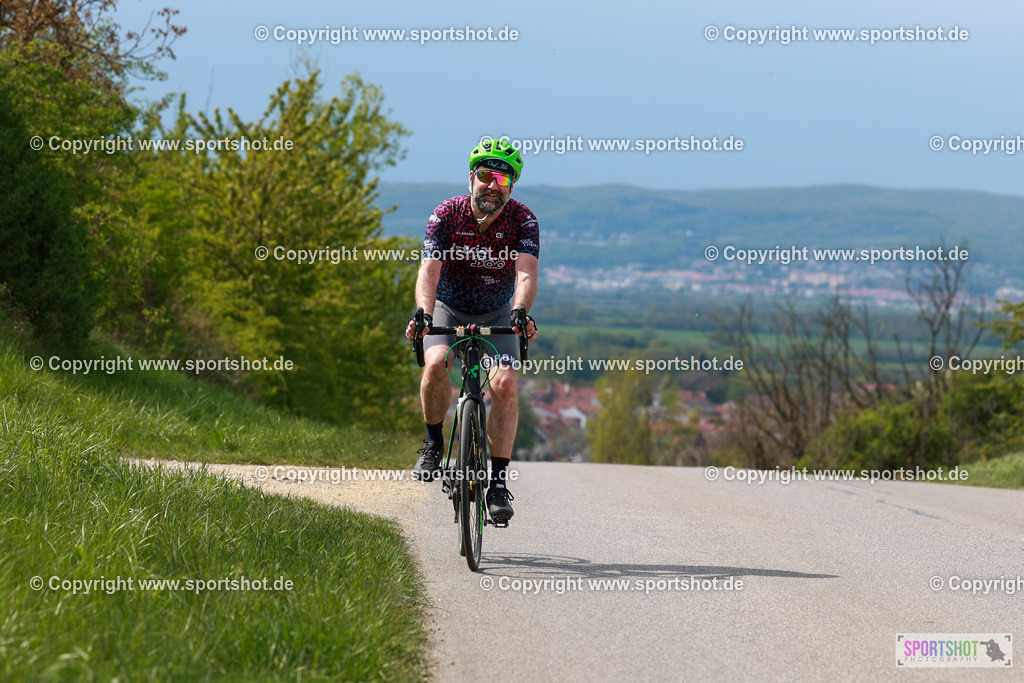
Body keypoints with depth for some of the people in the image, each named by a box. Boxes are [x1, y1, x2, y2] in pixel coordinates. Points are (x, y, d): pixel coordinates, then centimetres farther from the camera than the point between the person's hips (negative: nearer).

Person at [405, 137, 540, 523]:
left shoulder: (522, 221, -19)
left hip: (496, 315, 1)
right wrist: (423, 313, -50)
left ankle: (498, 483, -13)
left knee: (504, 385, -20)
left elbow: (526, 273, -33)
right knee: (436, 364, -30)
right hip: (448, 308, -1)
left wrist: (520, 312, -53)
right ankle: (433, 444, -4)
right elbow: (429, 271, -30)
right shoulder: (446, 215, -20)